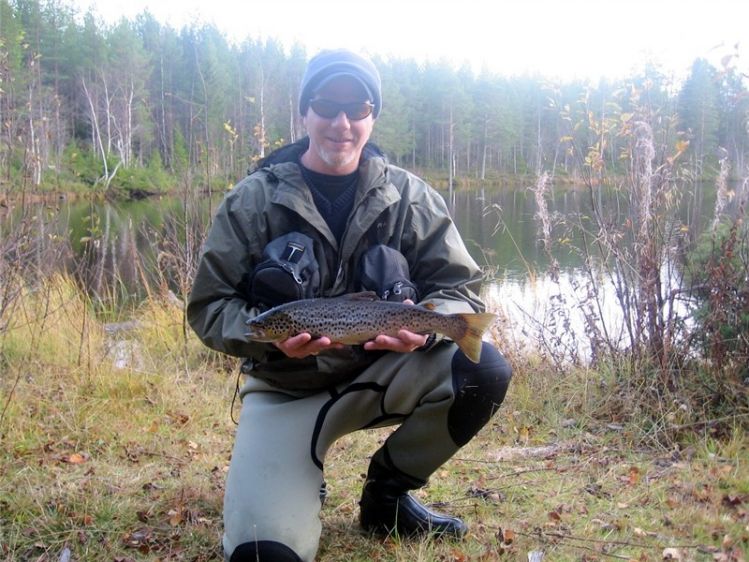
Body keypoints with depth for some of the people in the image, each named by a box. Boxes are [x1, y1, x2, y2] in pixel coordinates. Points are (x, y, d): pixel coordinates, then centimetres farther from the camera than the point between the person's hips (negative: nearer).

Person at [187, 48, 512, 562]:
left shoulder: (410, 197, -4)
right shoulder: (254, 201, -6)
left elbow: (462, 290, -2)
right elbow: (209, 306, -5)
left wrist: (425, 325, -25)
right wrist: (272, 337, -25)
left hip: (382, 372, 2)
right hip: (285, 388, -2)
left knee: (485, 370, -25)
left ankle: (387, 491, 1)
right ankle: (303, 483, 18)